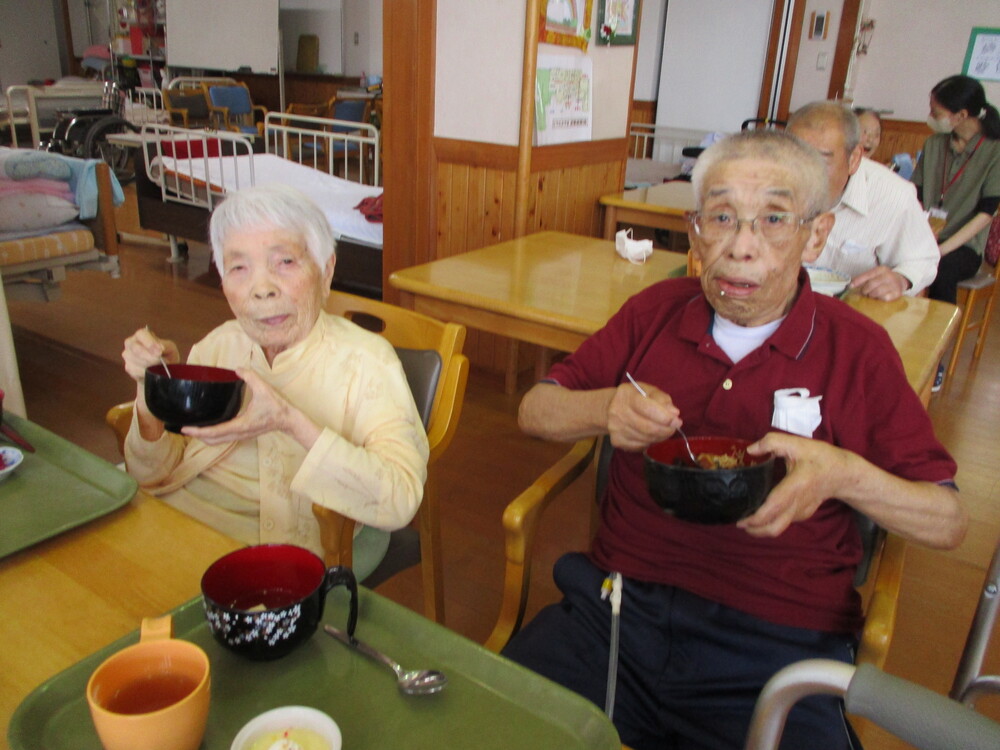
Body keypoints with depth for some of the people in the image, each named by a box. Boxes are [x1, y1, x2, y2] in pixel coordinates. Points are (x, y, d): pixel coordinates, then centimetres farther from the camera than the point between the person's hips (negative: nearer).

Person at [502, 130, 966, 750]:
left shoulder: (857, 349, 1)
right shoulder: (655, 311, 7)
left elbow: (948, 522, 5)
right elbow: (534, 412, 11)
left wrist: (844, 475, -15)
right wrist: (603, 409, -11)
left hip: (776, 647, -1)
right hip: (618, 603, 2)